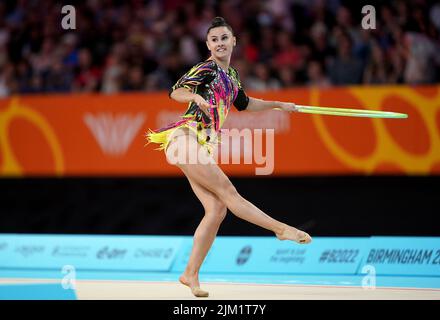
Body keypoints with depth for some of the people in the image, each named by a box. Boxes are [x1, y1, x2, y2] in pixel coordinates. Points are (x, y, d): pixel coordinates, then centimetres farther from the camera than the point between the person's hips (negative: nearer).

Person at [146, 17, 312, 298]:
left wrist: (279, 105, 43)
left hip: (203, 145, 8)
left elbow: (244, 103, 38)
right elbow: (176, 92, -21)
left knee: (217, 210, -2)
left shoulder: (230, 75, 19)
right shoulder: (206, 69, -7)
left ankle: (191, 274, -1)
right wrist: (197, 97, -42)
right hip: (187, 139, -8)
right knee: (227, 191, -10)